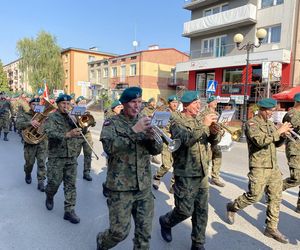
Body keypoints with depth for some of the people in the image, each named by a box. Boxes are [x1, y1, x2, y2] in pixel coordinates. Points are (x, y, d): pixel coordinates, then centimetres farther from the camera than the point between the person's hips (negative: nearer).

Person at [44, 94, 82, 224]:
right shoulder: (52, 117, -4)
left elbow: (80, 130, 2)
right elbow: (50, 133, -21)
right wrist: (67, 135, -37)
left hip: (72, 156, 4)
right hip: (56, 156, -3)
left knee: (71, 185, 4)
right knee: (54, 182, 4)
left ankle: (69, 210, 12)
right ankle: (49, 197, 37)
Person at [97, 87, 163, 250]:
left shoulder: (144, 122, 7)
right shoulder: (112, 123, -5)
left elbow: (157, 150, 3)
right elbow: (109, 147, -22)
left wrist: (152, 137, -18)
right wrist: (133, 130, -28)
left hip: (144, 186, 4)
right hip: (121, 186, -4)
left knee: (145, 232, 10)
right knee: (120, 231, 4)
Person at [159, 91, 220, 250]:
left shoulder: (199, 121, 12)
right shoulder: (177, 121, -9)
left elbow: (214, 141, 7)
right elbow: (185, 139, -28)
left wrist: (214, 132, -14)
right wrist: (204, 125, -26)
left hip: (202, 173, 6)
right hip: (185, 174, -6)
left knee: (201, 211, 10)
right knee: (185, 210, 0)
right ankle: (166, 222, 31)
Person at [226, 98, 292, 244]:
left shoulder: (270, 124, 13)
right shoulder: (251, 123, -10)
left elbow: (277, 144, 15)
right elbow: (260, 141, -25)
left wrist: (283, 136, -5)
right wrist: (278, 131, -21)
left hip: (274, 167, 7)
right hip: (259, 167, -7)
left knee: (276, 198, 8)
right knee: (254, 196, -1)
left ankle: (271, 228, 21)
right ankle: (232, 207, 24)